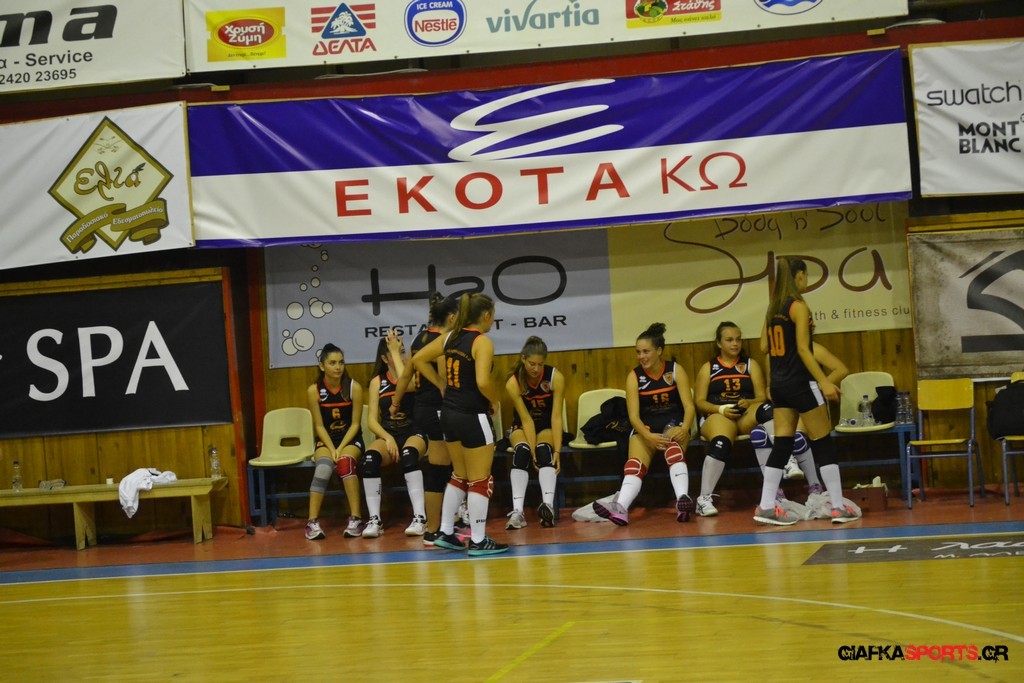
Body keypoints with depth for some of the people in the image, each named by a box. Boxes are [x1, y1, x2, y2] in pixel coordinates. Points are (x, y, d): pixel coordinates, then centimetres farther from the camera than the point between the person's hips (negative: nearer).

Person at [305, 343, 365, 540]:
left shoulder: (354, 387, -8)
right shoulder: (314, 390, -6)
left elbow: (355, 424, -6)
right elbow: (319, 426, -4)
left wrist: (341, 448, -17)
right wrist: (332, 449, -18)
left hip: (351, 439, 0)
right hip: (326, 440, 0)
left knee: (345, 461, -34)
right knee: (324, 466, -32)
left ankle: (356, 518, -32)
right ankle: (312, 522, -35)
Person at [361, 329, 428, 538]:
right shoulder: (377, 382, 8)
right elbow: (372, 420, 3)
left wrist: (395, 352, -15)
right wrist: (387, 437, -16)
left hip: (415, 434, -2)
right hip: (388, 436, 2)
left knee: (408, 454, -38)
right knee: (370, 457, -33)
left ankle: (420, 518, -39)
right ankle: (374, 520, -30)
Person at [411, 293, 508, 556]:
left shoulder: (450, 337, 7)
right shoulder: (482, 342, -15)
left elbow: (419, 359, 14)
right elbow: (482, 382, -27)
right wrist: (495, 400, -9)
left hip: (449, 413, 8)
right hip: (473, 416, -8)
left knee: (459, 476, 21)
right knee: (480, 481, 2)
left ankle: (445, 532, 23)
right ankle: (478, 541, 6)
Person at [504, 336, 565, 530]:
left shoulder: (555, 377, -19)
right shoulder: (513, 382, -20)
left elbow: (556, 416, -21)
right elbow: (526, 420, -22)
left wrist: (557, 451, -29)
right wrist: (533, 451, -30)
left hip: (547, 428, 0)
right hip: (521, 428, 0)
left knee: (544, 450, -33)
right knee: (522, 451, -33)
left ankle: (548, 505, -50)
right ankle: (517, 511, -43)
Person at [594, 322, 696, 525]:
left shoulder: (675, 371, -1)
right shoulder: (634, 376, 0)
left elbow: (689, 406, -7)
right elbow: (633, 415, -9)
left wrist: (685, 428, -28)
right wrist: (648, 436, -29)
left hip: (674, 423, -1)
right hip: (645, 427, 1)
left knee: (673, 449, -36)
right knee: (636, 463, -29)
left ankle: (683, 499, -56)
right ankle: (620, 508, -54)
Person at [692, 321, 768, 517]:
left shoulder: (751, 365, 19)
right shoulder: (708, 368, 18)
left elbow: (761, 398, 10)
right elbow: (699, 402, 9)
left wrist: (748, 403, -14)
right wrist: (721, 409, -10)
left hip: (746, 416, 1)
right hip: (716, 416, -1)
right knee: (721, 443, -38)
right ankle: (704, 499, -35)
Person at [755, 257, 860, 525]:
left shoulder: (773, 307, 9)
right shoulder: (798, 306, -12)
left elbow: (764, 346, 11)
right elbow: (802, 349, -18)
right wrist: (824, 382, -19)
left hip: (779, 383, 7)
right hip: (800, 383, -7)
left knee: (782, 444, 8)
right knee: (823, 443, 0)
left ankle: (766, 506, 4)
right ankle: (838, 507, 2)